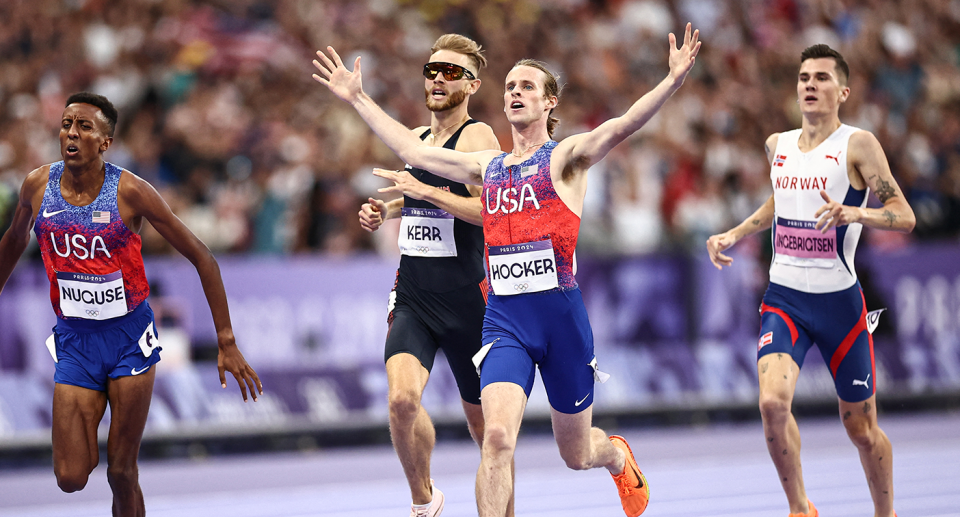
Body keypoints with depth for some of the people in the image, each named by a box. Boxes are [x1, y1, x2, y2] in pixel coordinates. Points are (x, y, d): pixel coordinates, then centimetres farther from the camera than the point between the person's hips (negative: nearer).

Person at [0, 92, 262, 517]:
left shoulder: (130, 191, -14)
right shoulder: (38, 186, -5)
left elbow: (201, 258, -9)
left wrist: (227, 343, -12)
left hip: (130, 338, -2)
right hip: (74, 339, 2)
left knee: (121, 473, -2)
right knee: (71, 478, -6)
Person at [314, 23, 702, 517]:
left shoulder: (565, 158, -1)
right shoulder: (487, 166, 13)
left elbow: (622, 126, -18)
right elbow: (410, 149, 21)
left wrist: (672, 82, -35)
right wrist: (357, 98, 23)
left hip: (560, 312, -2)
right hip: (503, 317, 2)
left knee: (576, 454, 14)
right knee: (497, 435, -20)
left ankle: (617, 455, 51)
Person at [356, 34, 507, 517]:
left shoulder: (477, 137, -9)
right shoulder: (415, 139, 13)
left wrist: (422, 190, -22)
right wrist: (385, 210, 12)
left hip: (465, 296, -4)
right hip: (411, 295, 4)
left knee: (482, 417, 9)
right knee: (402, 397, -19)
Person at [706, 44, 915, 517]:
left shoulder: (857, 144, -7)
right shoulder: (777, 145, 9)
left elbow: (904, 216, -13)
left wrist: (855, 214, -30)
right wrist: (734, 235, 18)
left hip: (838, 300, -3)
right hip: (784, 297, 3)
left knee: (861, 427, 7)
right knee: (772, 403, -21)